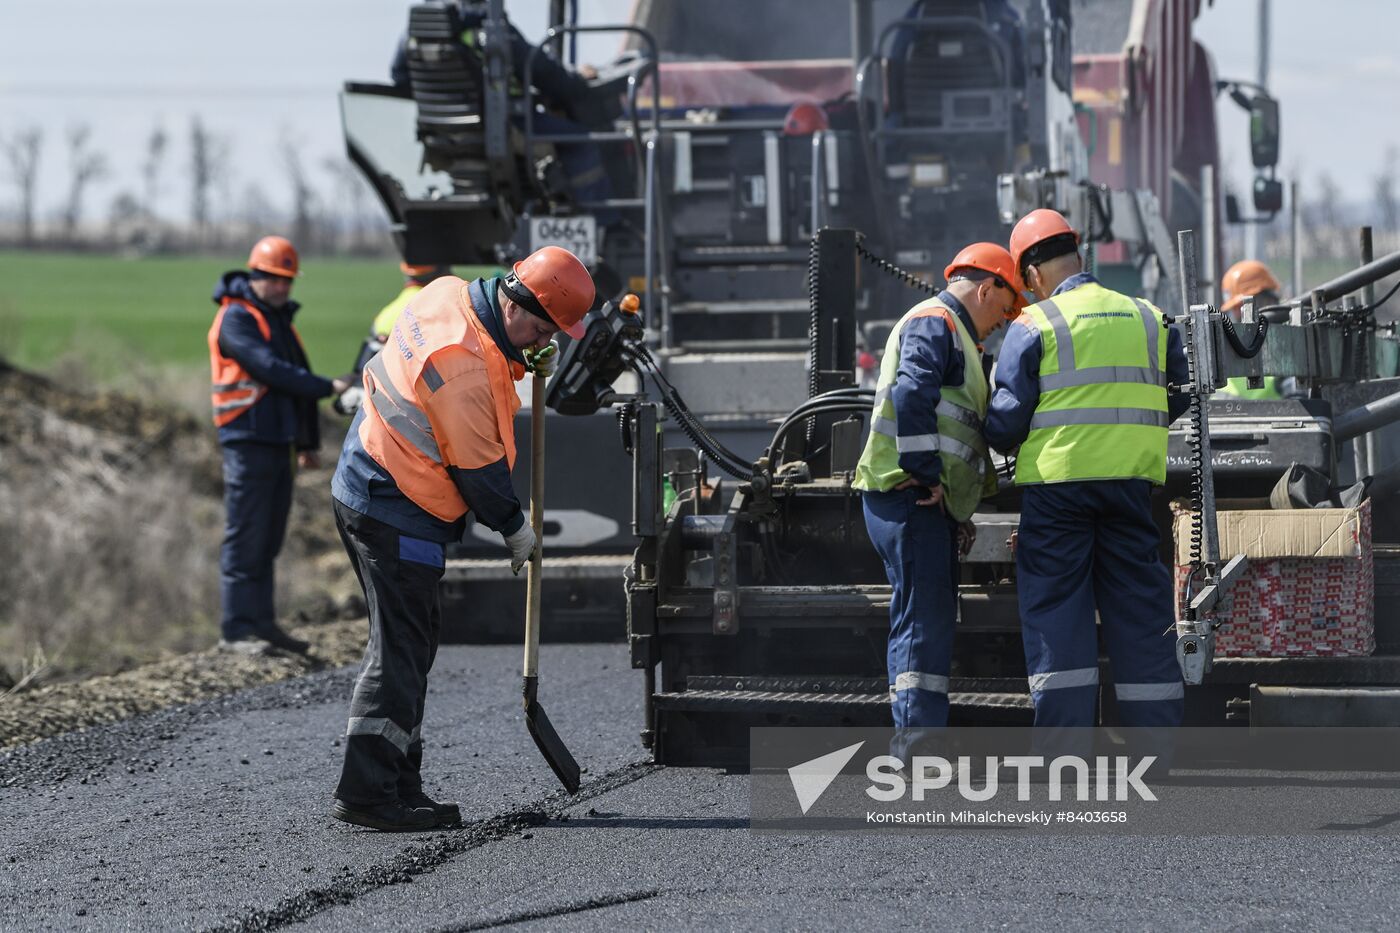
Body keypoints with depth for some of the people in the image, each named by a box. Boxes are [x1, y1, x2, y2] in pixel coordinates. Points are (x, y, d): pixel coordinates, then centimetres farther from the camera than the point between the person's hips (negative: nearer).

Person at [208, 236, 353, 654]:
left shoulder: (279, 318, 19)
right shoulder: (236, 319, -10)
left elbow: (294, 374, 23)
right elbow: (271, 369, -21)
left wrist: (307, 440, 22)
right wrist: (327, 387, -21)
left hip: (277, 442, 9)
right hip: (248, 442, -9)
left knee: (267, 540, 11)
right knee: (245, 538, -8)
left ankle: (262, 621, 15)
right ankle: (237, 628, -7)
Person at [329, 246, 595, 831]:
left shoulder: (451, 294, 3)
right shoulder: (464, 363, -26)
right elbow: (477, 462, -17)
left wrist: (522, 364, 9)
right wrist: (513, 527, -2)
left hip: (367, 492, 11)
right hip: (395, 514, -11)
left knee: (409, 644, 14)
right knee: (399, 650, -10)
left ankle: (399, 787, 17)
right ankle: (366, 794, -12)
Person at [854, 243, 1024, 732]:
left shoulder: (950, 331, 28)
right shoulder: (935, 322, -5)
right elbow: (911, 394, -22)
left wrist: (959, 509, 25)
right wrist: (927, 475, -23)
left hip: (928, 498, 11)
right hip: (910, 494, -11)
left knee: (932, 621, 13)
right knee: (925, 622, -14)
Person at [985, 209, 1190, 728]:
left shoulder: (1033, 325, -3)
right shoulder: (1148, 320, 11)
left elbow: (1005, 422, -6)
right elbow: (1178, 402, 17)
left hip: (1056, 482, -4)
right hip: (1133, 482, 4)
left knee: (1056, 612, 0)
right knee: (1139, 610, 8)